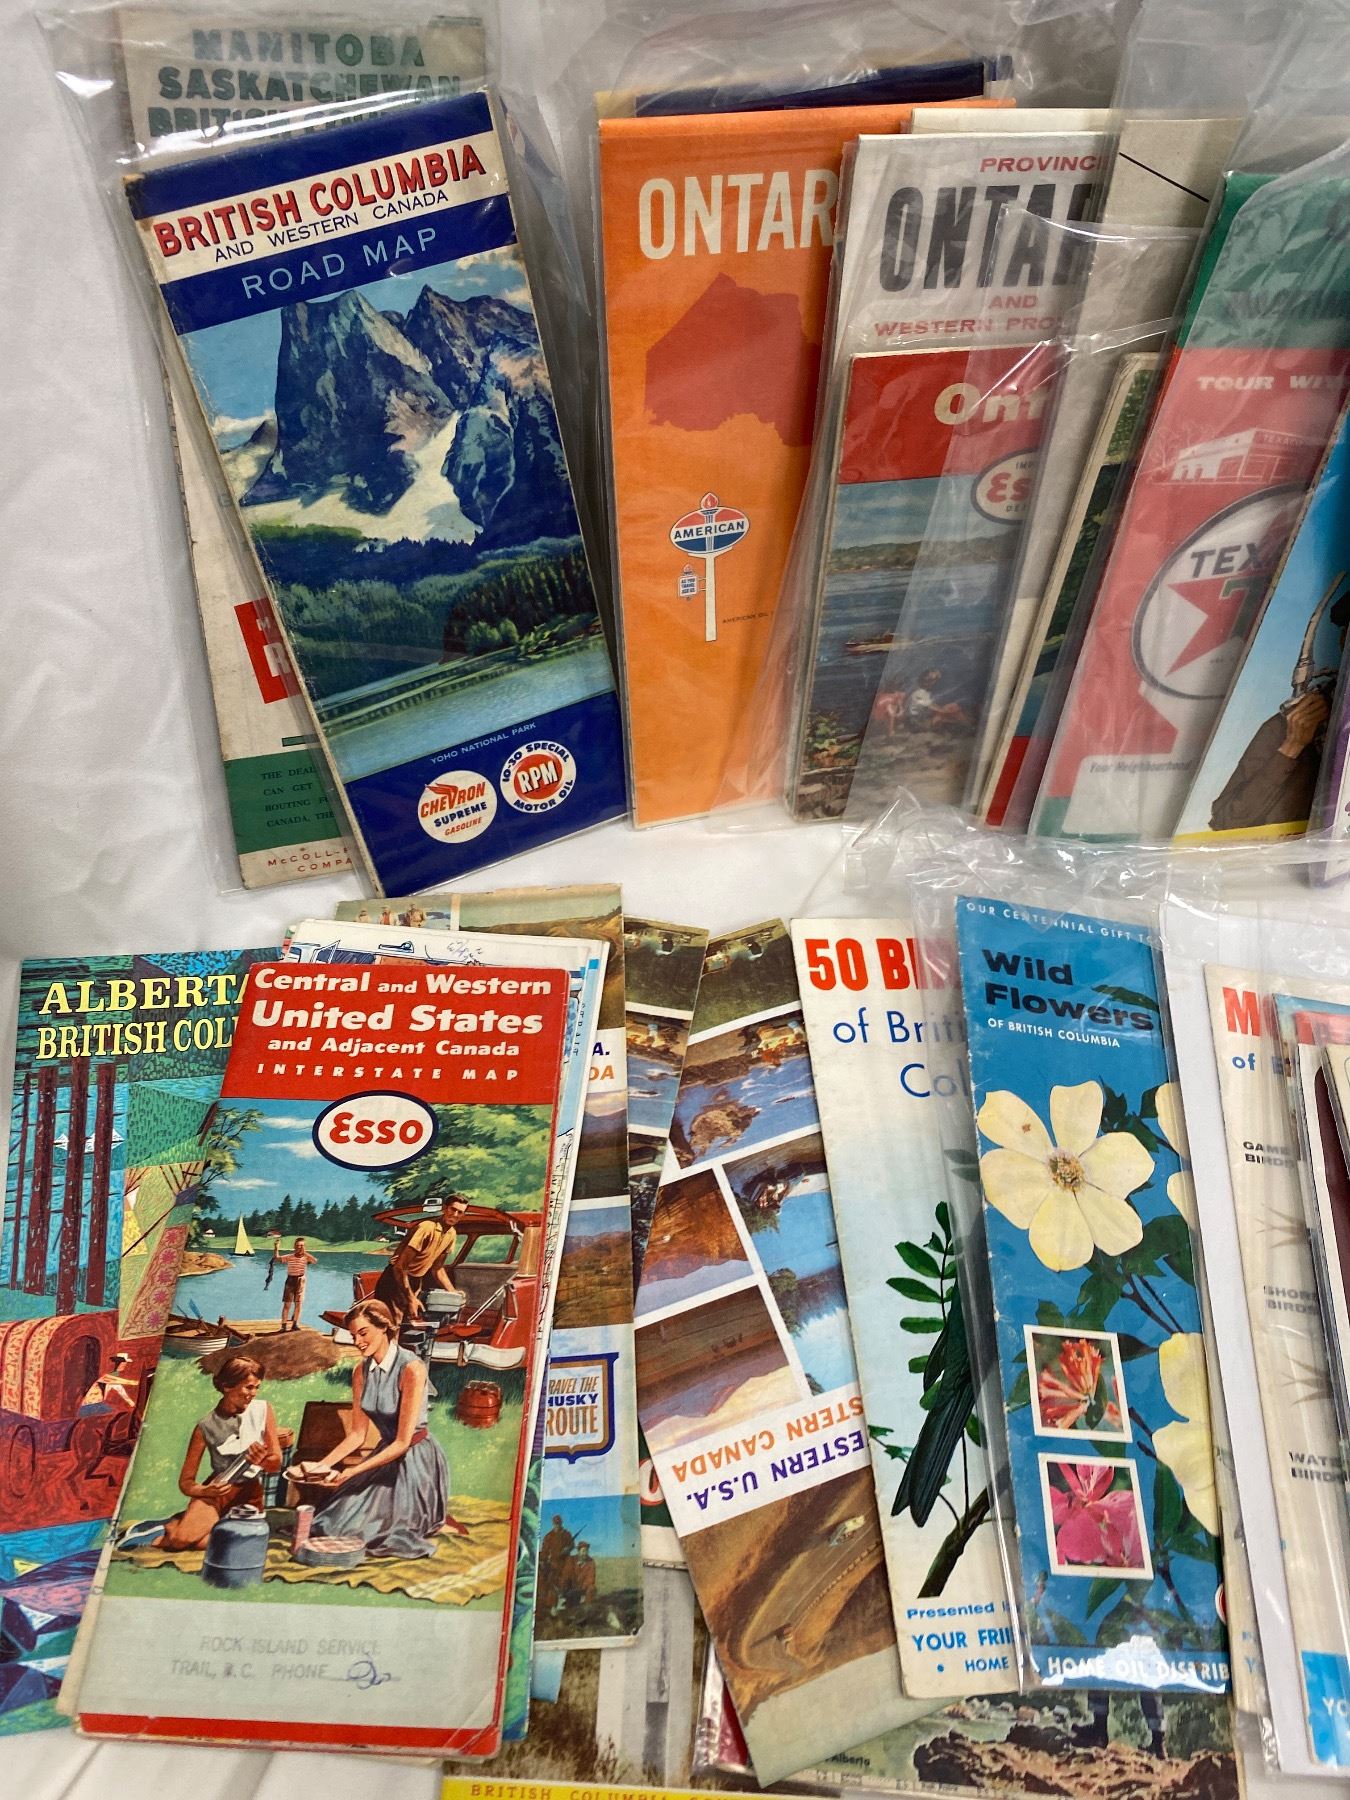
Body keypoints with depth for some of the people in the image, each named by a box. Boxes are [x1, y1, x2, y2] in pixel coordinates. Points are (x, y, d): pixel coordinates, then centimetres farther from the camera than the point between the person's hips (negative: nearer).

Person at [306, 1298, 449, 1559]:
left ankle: (432, 1525, 14)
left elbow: (402, 1442, -23)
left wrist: (350, 1473, -25)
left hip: (416, 1459, -7)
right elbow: (358, 1433, 4)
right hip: (386, 1453, 7)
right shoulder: (361, 1372, -2)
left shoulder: (412, 1369, -25)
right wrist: (323, 1464, -11)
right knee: (329, 1524, 3)